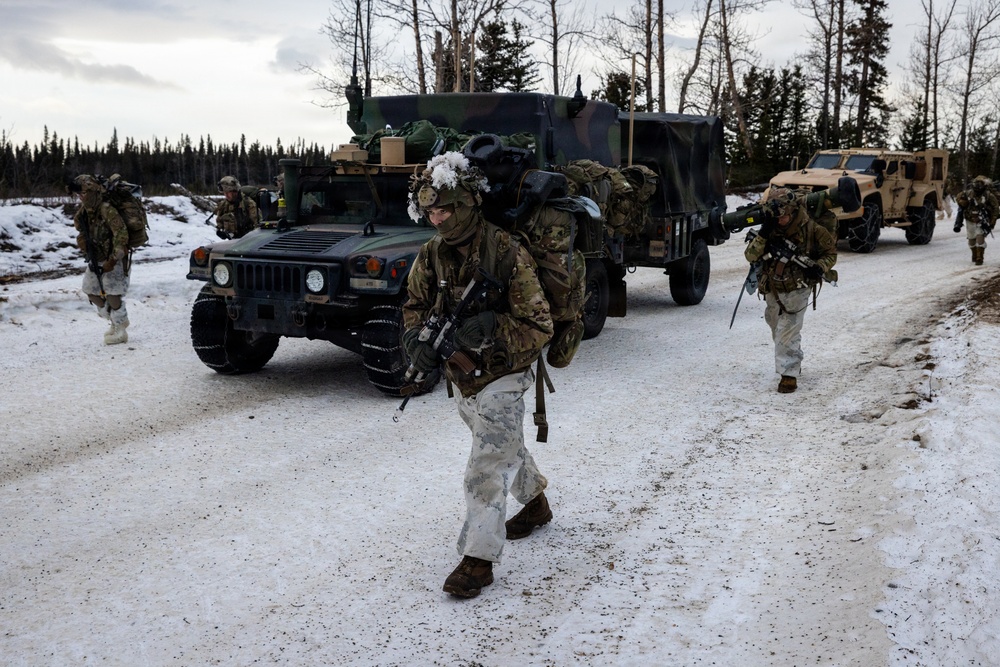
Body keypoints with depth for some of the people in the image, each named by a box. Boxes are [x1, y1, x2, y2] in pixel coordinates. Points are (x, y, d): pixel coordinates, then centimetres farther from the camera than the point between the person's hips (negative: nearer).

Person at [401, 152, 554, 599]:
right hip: (461, 377, 7)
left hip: (501, 379, -7)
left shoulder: (508, 255, -23)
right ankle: (536, 503, 50)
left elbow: (539, 327, -21)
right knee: (506, 448, 26)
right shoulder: (432, 254, -4)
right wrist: (416, 339, -13)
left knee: (486, 470, -8)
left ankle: (478, 559, 2)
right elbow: (415, 304, 8)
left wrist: (491, 328, -36)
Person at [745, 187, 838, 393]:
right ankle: (794, 361, 46)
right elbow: (751, 256, -14)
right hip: (773, 290, 5)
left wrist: (820, 268, -21)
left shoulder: (811, 229, -15)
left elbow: (831, 252, -2)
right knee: (777, 328, 23)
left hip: (797, 291, -5)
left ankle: (789, 374, -3)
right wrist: (762, 235, -28)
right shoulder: (770, 228, -7)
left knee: (788, 332, -13)